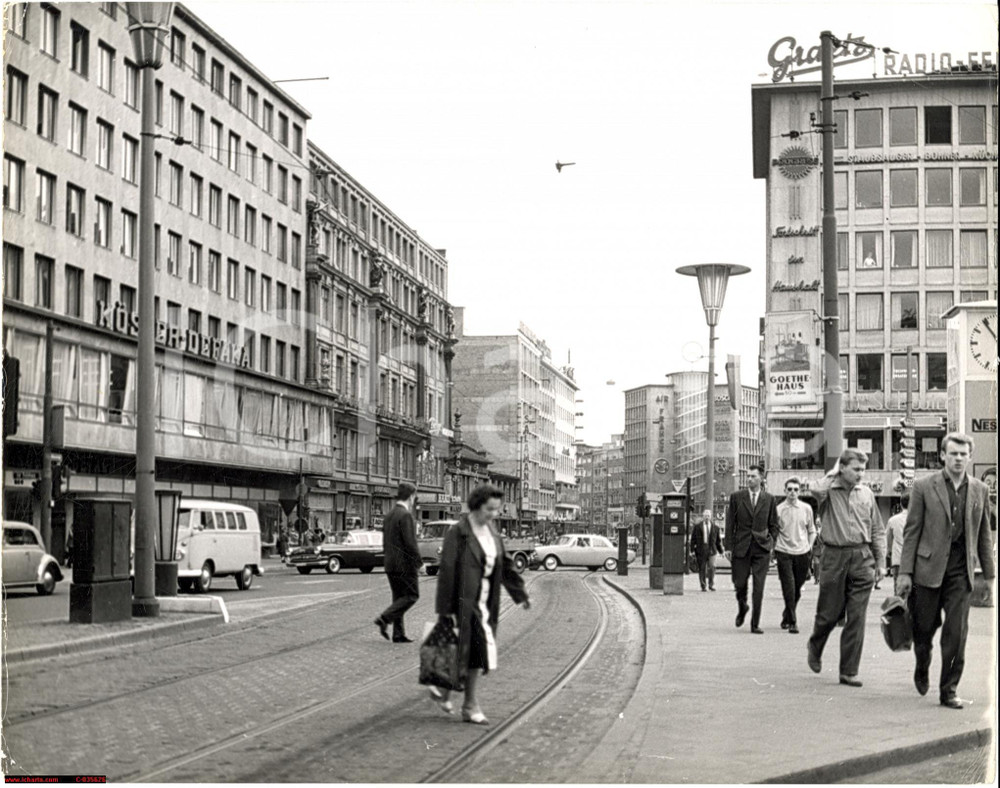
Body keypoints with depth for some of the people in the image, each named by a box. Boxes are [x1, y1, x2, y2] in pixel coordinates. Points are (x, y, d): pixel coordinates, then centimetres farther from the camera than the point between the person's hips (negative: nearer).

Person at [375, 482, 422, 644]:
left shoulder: (390, 515, 13)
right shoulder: (405, 515, -16)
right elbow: (410, 543, -20)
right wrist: (419, 563, -12)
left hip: (390, 565, 9)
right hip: (405, 564, -9)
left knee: (399, 597, 12)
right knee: (412, 595, -1)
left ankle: (399, 634, 11)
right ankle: (385, 619, -12)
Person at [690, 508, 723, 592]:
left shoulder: (715, 527, 11)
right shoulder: (697, 527, 8)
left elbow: (718, 540, 15)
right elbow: (693, 540, 8)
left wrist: (720, 551, 15)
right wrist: (693, 550, 1)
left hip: (712, 550, 0)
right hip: (701, 551, 0)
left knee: (712, 567, -13)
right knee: (702, 569, 2)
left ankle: (711, 585, 0)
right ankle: (703, 586, 11)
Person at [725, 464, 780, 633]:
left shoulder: (769, 499, 5)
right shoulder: (736, 497, 3)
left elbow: (774, 525, 11)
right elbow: (730, 523, 4)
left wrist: (771, 544, 2)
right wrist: (728, 546, -1)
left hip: (762, 548, 0)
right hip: (741, 547, 0)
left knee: (758, 587, -5)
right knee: (740, 583, 4)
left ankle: (755, 624, 2)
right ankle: (742, 608, 35)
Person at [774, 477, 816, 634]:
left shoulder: (806, 509, 5)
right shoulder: (778, 510, -3)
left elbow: (812, 531, 15)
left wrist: (809, 546, 4)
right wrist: (774, 548, -1)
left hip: (802, 552, 3)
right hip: (784, 553, -3)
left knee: (797, 589, 10)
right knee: (788, 589, -9)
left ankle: (787, 616, 31)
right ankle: (792, 622, -4)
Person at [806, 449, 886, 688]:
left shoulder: (866, 494, 8)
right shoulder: (830, 491, -2)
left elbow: (878, 531, 14)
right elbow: (817, 490, -28)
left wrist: (880, 561, 10)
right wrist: (834, 472, -11)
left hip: (862, 558, 3)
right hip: (834, 557, -2)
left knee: (857, 618, 0)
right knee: (829, 613, 7)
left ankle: (849, 671, 6)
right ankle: (814, 647, 38)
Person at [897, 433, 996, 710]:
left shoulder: (980, 490, 7)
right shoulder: (924, 488, -2)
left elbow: (984, 535, 13)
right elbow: (911, 532, -1)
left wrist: (989, 573, 10)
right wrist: (905, 572, -6)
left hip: (961, 571, 2)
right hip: (928, 568, -1)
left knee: (956, 633, -4)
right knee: (924, 627, 8)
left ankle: (948, 690, 6)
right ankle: (922, 669, 38)